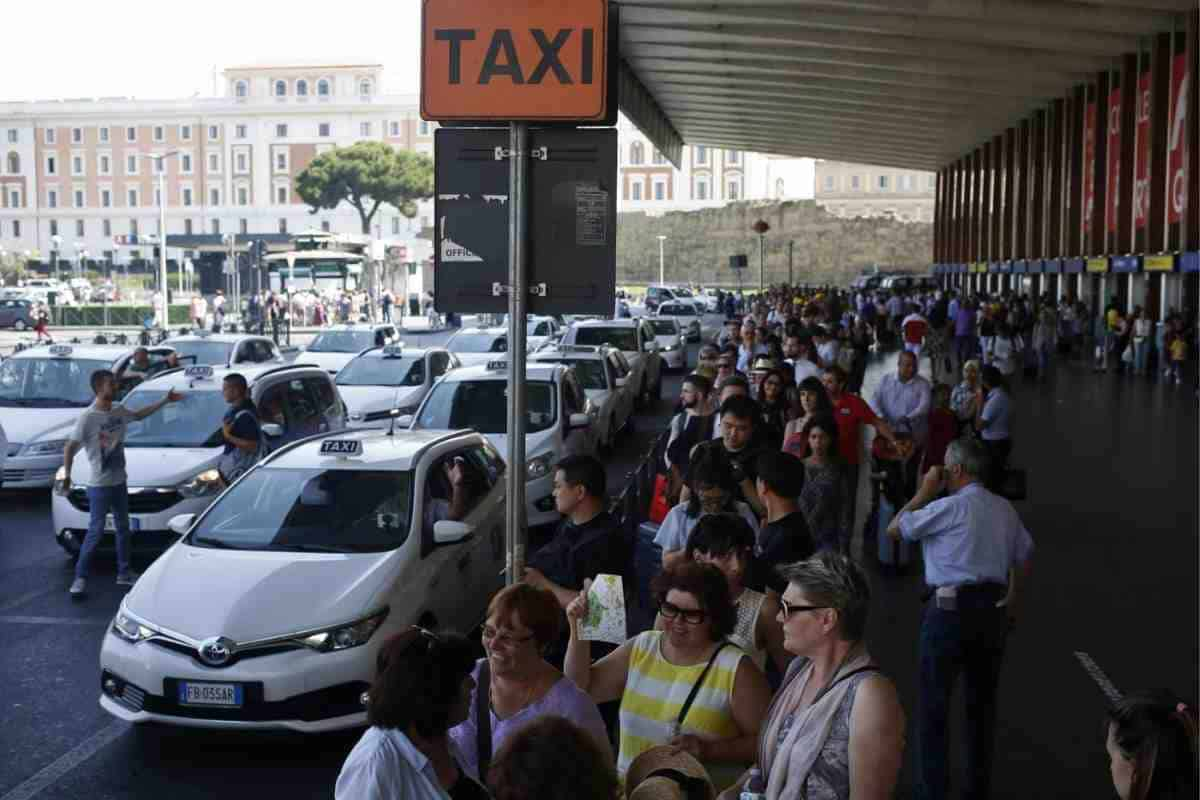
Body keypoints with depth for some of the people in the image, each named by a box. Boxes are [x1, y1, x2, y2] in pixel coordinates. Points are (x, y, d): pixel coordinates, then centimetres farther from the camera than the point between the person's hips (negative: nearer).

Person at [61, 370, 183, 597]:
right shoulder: (88, 417, -18)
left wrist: (164, 401, 25)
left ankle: (124, 573, 27)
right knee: (96, 531, -7)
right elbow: (70, 447, -18)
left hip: (119, 482, 8)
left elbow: (139, 415, 24)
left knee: (123, 528, 15)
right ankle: (80, 578, 2)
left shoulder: (119, 410, 3)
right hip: (99, 485, -8)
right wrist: (67, 475, -25)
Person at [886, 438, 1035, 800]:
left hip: (951, 607, -7)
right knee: (982, 699, 16)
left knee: (934, 704, 3)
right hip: (993, 607, 7)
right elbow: (1025, 555, 16)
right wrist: (1011, 600, 25)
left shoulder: (950, 507, -13)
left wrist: (925, 492, 1)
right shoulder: (1004, 508, 8)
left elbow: (894, 529, -8)